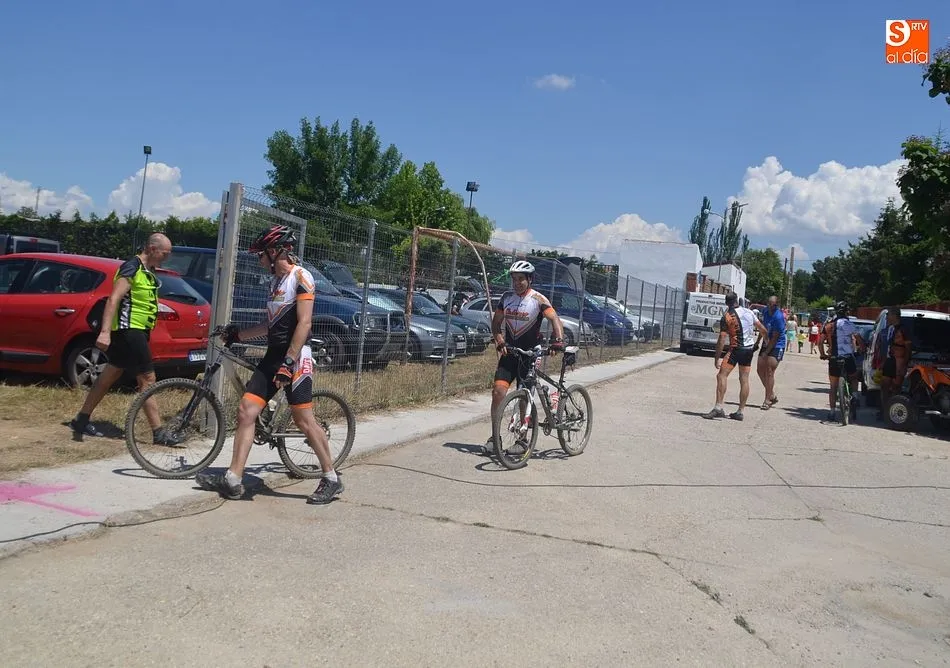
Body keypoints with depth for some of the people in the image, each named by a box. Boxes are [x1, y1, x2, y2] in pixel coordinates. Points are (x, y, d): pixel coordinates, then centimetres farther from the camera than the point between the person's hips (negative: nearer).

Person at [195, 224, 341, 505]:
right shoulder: (276, 281, 18)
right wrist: (238, 335, 28)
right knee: (246, 412, 0)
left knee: (304, 421, -7)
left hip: (295, 358, -9)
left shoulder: (300, 276, -9)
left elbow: (304, 323, -18)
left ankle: (331, 479, 6)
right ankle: (233, 480, 4)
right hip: (272, 355, 9)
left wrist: (289, 362, -23)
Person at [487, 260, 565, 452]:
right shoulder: (507, 297, 5)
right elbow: (496, 322, 11)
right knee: (498, 390, -9)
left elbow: (554, 319, -20)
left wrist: (558, 340, -38)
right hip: (509, 352, 4)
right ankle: (495, 436, 3)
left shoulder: (538, 299, -9)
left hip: (530, 353, -3)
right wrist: (498, 338, -9)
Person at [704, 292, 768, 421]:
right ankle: (740, 411, 12)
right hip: (749, 349, 6)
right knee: (744, 379, 8)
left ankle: (718, 407, -20)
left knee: (722, 375, -9)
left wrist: (717, 358, -11)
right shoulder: (749, 312, 6)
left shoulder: (727, 316, -10)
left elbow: (722, 339, -14)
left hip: (736, 349, -6)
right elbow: (762, 329, 12)